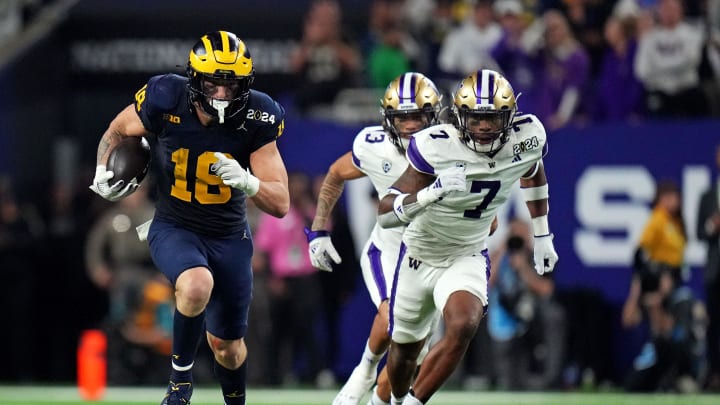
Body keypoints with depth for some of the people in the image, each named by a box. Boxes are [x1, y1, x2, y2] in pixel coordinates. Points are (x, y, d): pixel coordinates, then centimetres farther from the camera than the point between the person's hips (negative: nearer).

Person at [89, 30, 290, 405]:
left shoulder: (254, 119, -17)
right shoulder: (164, 103, -20)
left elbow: (280, 204, -16)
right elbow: (117, 131, 4)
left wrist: (246, 181, -36)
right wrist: (103, 171, -15)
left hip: (229, 236, 2)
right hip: (174, 229, -2)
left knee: (228, 346, 12)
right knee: (198, 285, -35)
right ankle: (181, 374, -10)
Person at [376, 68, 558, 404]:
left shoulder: (526, 139, -16)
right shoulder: (436, 147, -27)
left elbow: (533, 173, 11)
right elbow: (384, 215, -29)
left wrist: (542, 237, 18)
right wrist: (431, 193, -46)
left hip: (467, 258, 1)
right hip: (419, 257, -1)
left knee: (463, 327, -29)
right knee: (404, 348, 16)